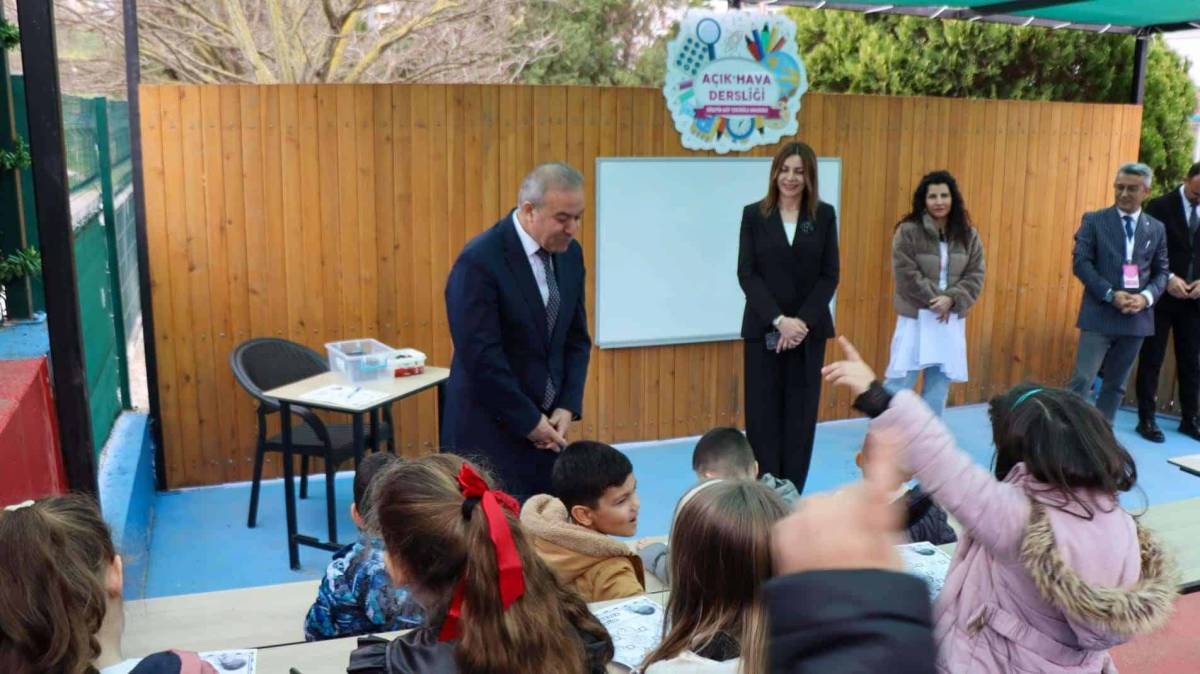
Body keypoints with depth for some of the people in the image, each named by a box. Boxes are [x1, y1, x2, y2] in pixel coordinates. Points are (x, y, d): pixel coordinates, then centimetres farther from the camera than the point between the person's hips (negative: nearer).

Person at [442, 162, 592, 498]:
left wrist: (567, 407, -2)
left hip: (547, 425, 7)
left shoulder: (570, 254, 4)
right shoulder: (479, 260, -18)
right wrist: (528, 421, -14)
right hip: (491, 430, -6)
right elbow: (481, 357, -20)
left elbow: (577, 338, 9)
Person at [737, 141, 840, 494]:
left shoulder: (824, 215, 4)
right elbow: (746, 274, -5)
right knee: (763, 414, 1)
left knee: (801, 414, 5)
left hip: (810, 329, 1)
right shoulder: (754, 214, 1)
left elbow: (830, 275, 1)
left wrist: (803, 320, -12)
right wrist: (778, 320, -15)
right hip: (763, 329, -1)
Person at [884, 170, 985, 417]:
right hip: (916, 318, -4)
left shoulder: (968, 235, 4)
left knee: (939, 384, 9)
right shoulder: (908, 231, -9)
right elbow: (907, 275, -13)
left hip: (951, 320, 4)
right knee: (900, 381, -5)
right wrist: (935, 299, -16)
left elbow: (975, 276, 1)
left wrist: (951, 299, -15)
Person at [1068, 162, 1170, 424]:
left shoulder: (1156, 229, 9)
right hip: (1100, 314, -3)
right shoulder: (1094, 220, 0)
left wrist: (1146, 297, -11)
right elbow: (1081, 262, -8)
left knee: (1116, 384, 11)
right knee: (1082, 380, -8)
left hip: (1136, 316, 4)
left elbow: (1161, 272, 10)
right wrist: (1111, 295, -17)